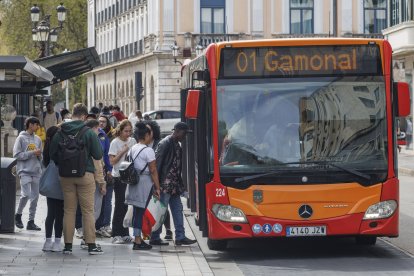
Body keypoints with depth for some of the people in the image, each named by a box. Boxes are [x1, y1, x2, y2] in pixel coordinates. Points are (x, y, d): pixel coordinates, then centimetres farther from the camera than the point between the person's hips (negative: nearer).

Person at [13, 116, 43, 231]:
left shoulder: (37, 139, 12)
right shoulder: (21, 138, -3)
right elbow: (16, 155, -9)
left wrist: (39, 154, -5)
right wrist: (32, 153, -13)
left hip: (36, 171, 5)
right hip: (25, 171, -5)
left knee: (35, 197, 3)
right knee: (26, 194, -14)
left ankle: (31, 221, 9)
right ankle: (18, 215, 9)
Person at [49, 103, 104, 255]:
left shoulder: (60, 133, 0)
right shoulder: (89, 133, -10)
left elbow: (52, 154, 3)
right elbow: (98, 155, -8)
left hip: (66, 176, 3)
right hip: (85, 174, -3)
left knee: (69, 210, 9)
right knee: (88, 210, 2)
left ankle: (68, 245, 9)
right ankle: (91, 245, 2)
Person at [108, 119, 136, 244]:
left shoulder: (132, 141, 9)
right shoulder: (115, 143, -5)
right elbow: (112, 161, -9)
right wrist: (123, 151, -15)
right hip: (119, 177, -5)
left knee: (127, 205, 6)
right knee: (120, 205, -4)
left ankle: (125, 234, 12)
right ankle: (116, 235, 2)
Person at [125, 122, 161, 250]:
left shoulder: (133, 149, 10)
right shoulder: (148, 150, -12)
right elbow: (153, 170, -12)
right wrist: (157, 188, -8)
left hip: (133, 181, 7)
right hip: (145, 182, -7)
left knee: (137, 212, 13)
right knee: (141, 212, -5)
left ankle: (138, 239, 20)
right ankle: (137, 241, -4)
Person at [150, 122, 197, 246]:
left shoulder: (177, 145, 15)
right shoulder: (165, 143, -13)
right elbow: (157, 163, -16)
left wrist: (180, 184, 15)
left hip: (174, 185, 9)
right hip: (165, 184, -9)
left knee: (178, 210, 8)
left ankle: (180, 237, 11)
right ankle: (154, 238, 3)